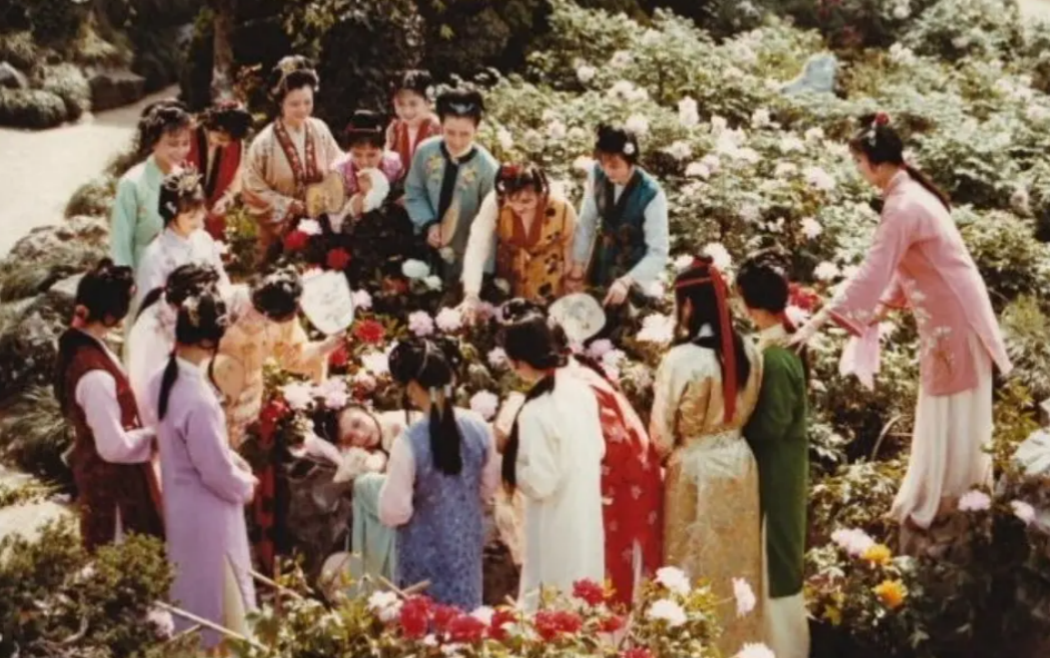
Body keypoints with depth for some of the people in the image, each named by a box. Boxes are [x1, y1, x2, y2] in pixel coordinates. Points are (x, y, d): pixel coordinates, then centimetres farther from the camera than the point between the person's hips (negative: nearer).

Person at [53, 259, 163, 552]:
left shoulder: (77, 346, -3)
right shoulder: (96, 375, -33)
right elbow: (115, 446, -28)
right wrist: (154, 435, -14)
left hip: (96, 472, 9)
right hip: (112, 483, -9)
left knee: (110, 552, 25)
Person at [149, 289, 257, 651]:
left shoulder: (161, 380, -4)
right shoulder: (197, 398, -31)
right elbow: (218, 473, -22)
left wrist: (232, 458, 5)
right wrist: (246, 486, -4)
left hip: (178, 505, 8)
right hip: (205, 515, -8)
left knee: (192, 597, 24)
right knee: (217, 602, 9)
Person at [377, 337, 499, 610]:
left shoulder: (409, 442, -25)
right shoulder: (479, 428, -10)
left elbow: (394, 511, -19)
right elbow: (489, 486, 5)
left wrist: (392, 480, 0)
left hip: (426, 555, -4)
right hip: (467, 544, 5)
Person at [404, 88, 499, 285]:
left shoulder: (487, 167, -25)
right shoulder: (425, 151, -16)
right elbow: (414, 194, -1)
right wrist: (428, 224, -18)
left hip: (465, 257, -3)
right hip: (426, 248, 3)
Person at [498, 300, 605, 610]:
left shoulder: (536, 412, -25)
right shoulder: (580, 389, -1)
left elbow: (539, 483, -22)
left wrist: (511, 454, -7)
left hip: (557, 533, -8)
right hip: (586, 520, 8)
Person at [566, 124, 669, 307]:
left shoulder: (651, 194, -28)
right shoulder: (597, 175, -17)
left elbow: (658, 253, -26)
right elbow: (586, 223, -5)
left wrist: (626, 281, -39)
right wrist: (576, 270, -3)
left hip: (634, 269, -4)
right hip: (600, 263, 4)